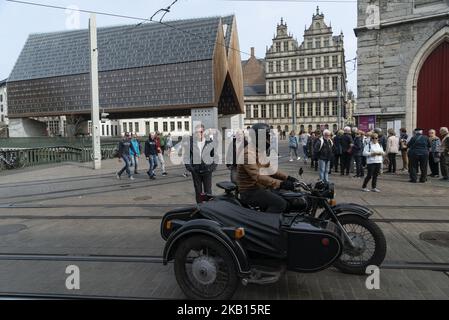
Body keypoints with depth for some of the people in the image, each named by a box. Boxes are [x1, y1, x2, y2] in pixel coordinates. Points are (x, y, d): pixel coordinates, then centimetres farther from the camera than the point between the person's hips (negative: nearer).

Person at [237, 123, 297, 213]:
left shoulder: (262, 151, 13)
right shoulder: (249, 152, -21)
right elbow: (257, 176, -33)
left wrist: (287, 177, 5)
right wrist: (280, 184, -39)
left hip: (262, 187, 10)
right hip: (250, 192, -10)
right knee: (280, 204, -24)